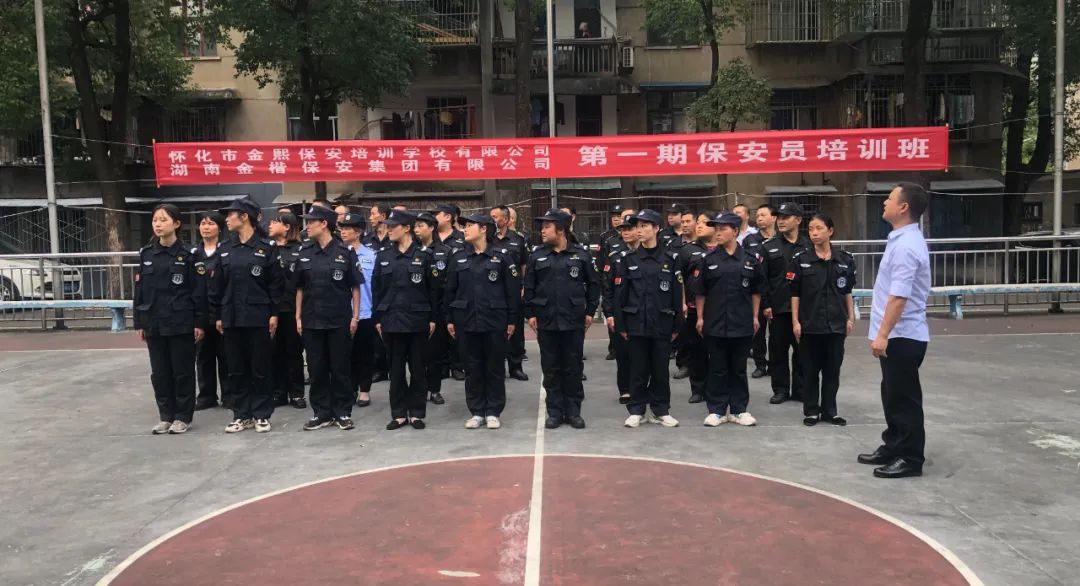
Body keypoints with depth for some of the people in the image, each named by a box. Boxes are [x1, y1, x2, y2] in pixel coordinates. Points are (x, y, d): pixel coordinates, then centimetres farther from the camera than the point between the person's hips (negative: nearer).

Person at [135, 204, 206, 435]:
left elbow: (199, 291, -5)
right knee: (159, 372, 10)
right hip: (154, 323, 4)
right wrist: (139, 322, 6)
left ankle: (183, 417, 15)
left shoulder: (188, 254, -6)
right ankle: (166, 416, 21)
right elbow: (139, 290, 8)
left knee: (182, 371, 4)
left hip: (181, 323, -4)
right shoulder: (146, 254, 6)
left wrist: (199, 323, -8)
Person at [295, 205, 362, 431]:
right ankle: (322, 413, 17)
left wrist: (355, 316, -5)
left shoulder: (344, 252, -4)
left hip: (339, 320, -3)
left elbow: (355, 287, -1)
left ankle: (343, 413, 14)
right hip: (312, 320, 3)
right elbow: (300, 288, 11)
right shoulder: (305, 253, 6)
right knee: (317, 369, 7)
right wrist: (298, 316, 6)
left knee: (340, 368, 4)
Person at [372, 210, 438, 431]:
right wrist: (377, 319, 4)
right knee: (396, 369, 7)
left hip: (417, 319, -2)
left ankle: (417, 413, 15)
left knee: (418, 368, 5)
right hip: (392, 319, 3)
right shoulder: (383, 256, 6)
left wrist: (433, 319, -3)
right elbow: (377, 289, 8)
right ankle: (399, 414, 15)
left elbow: (433, 289, -1)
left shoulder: (423, 255, -2)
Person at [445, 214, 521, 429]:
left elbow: (513, 290, -2)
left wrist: (512, 320, -4)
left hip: (494, 321, -3)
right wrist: (449, 319, 6)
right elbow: (450, 290, 9)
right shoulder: (458, 257, 6)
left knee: (494, 367, 5)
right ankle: (476, 412, 18)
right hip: (466, 321, 3)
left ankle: (493, 412, 15)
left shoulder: (501, 257, -3)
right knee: (472, 368, 7)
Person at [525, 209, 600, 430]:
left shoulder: (581, 254, -1)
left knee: (573, 368, 7)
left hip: (574, 320, -1)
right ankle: (555, 411, 16)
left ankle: (573, 411, 17)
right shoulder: (537, 256, 3)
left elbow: (593, 284, 4)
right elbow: (529, 287, 5)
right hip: (546, 321, 1)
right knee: (551, 368, 7)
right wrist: (530, 313, 0)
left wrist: (590, 311, 1)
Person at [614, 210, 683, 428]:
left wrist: (677, 326, 1)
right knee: (638, 369, 6)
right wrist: (620, 324, -2)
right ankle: (636, 410, 17)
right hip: (636, 323, 0)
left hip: (662, 324, 0)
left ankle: (662, 409, 20)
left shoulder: (670, 259, 1)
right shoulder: (629, 260, 2)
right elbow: (620, 294, 2)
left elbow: (677, 294, 2)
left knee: (660, 368, 7)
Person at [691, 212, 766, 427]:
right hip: (715, 323, -1)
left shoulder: (749, 260, 2)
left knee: (739, 369, 10)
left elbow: (756, 290, 9)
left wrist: (755, 316, 7)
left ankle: (739, 410, 20)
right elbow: (699, 291, 2)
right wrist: (700, 317, -1)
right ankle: (717, 410, 14)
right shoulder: (708, 260, -1)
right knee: (717, 369, 6)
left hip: (742, 323, 1)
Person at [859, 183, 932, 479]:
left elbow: (899, 297, -26)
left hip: (903, 336, -10)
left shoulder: (906, 245, -20)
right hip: (897, 335, 10)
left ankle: (910, 458, 9)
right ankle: (893, 448, 29)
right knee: (893, 396, 18)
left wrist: (882, 335, -24)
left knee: (904, 399, 0)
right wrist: (883, 333, 22)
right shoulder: (902, 239, 12)